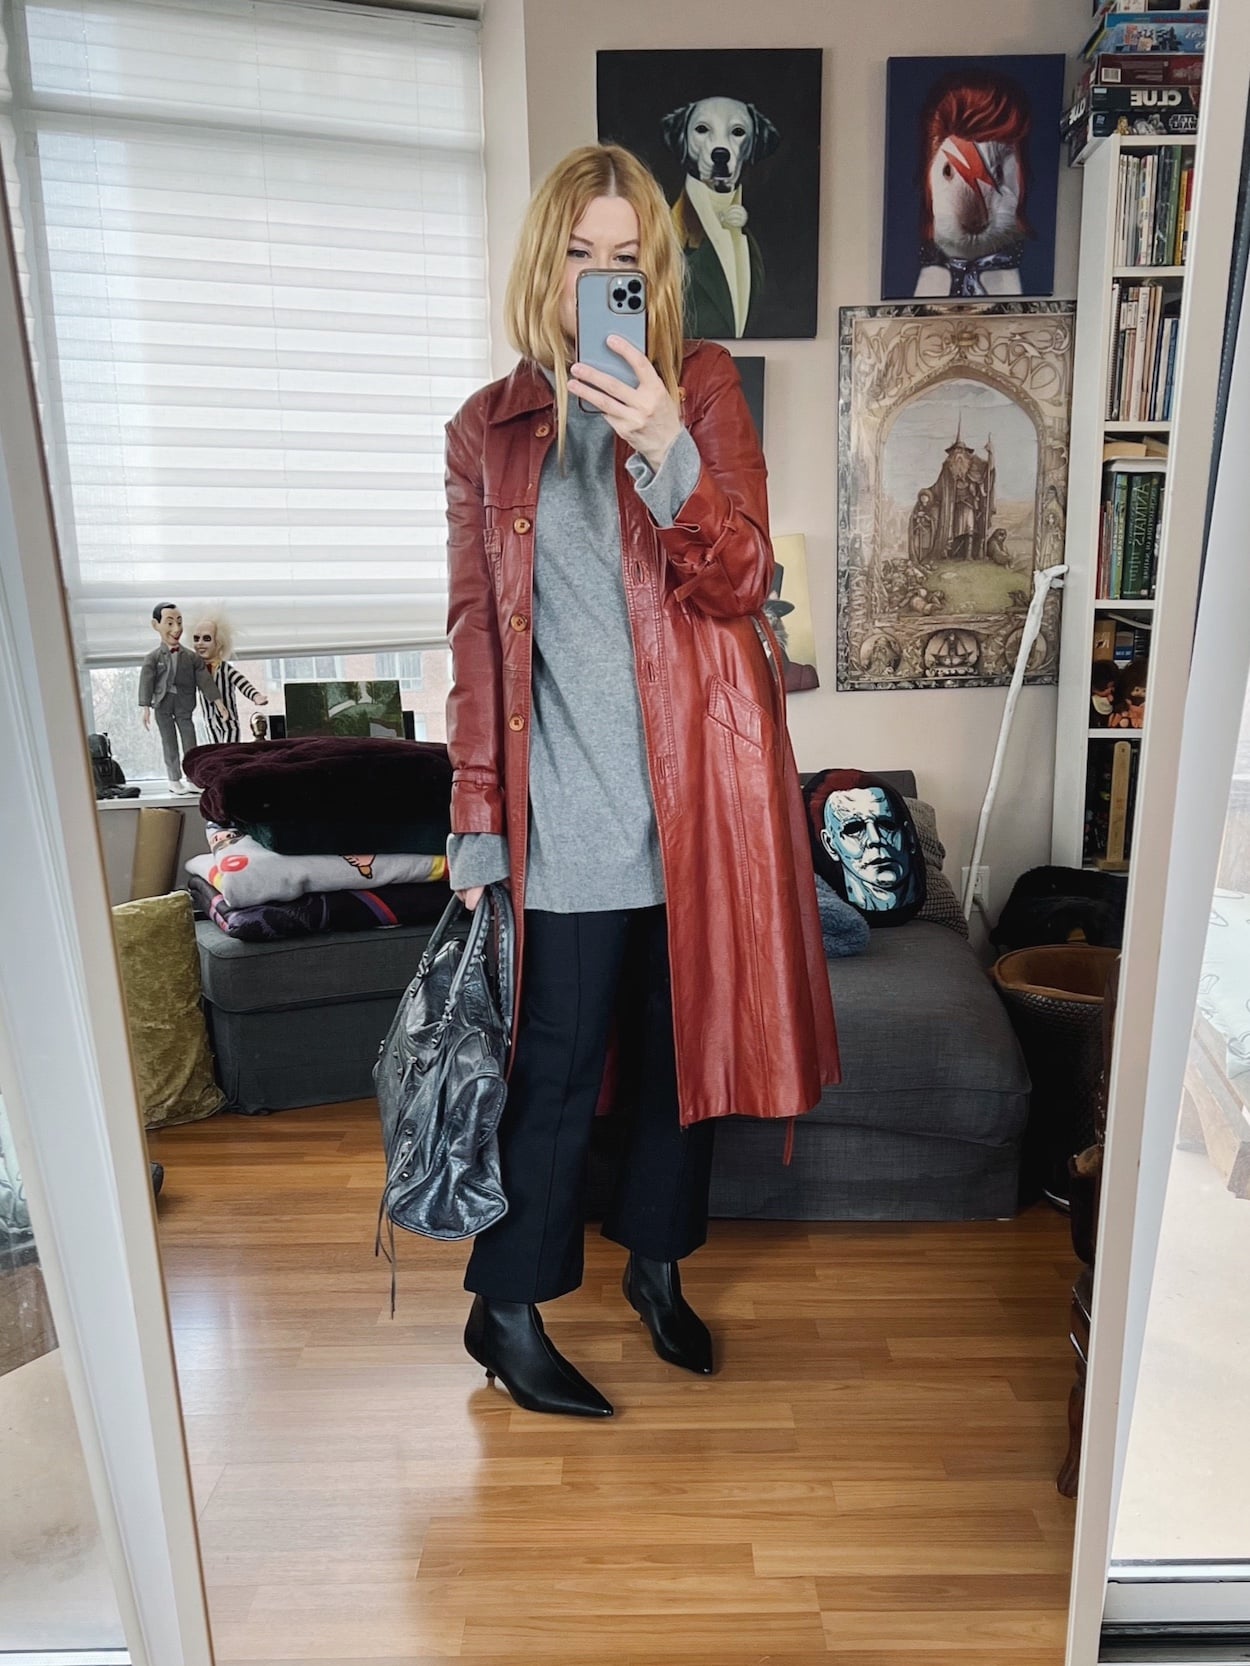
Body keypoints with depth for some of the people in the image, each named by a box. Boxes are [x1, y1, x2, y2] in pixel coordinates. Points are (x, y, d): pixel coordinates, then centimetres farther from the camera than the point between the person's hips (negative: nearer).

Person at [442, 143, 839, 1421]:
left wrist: (665, 449, -25)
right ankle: (507, 1308, 27)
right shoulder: (487, 430, 7)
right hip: (566, 806, -1)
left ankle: (656, 1261, 38)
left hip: (699, 786, 1)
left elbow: (742, 580, -8)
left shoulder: (701, 386, 4)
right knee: (555, 1064, 6)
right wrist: (477, 819, 0)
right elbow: (475, 630, 4)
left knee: (690, 1036, 14)